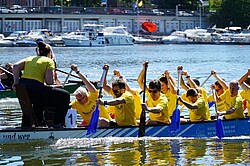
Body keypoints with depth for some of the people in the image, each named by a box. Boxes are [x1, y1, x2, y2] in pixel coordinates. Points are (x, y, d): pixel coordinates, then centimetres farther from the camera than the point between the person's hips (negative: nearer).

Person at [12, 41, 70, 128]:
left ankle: (39, 122, 45)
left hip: (21, 91, 7)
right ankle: (57, 123, 10)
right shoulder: (49, 61, 5)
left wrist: (16, 82, 4)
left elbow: (16, 66, 6)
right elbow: (49, 81, -7)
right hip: (34, 89, -7)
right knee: (65, 96, 8)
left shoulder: (30, 58, 22)